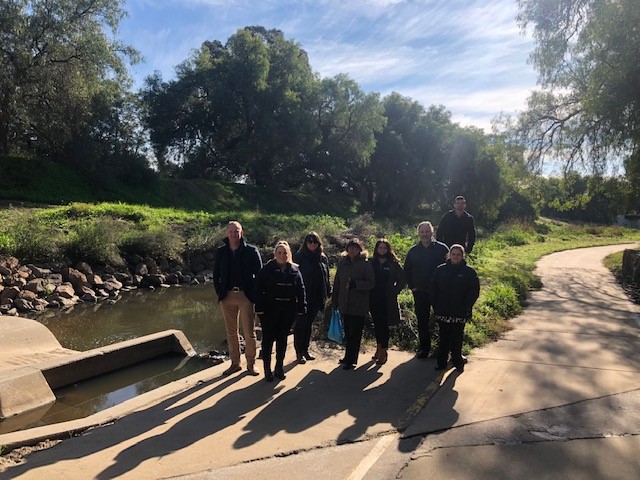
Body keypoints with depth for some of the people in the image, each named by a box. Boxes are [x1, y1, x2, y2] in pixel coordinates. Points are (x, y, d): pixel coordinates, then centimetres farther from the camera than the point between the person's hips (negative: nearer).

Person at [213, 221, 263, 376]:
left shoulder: (251, 251, -2)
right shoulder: (221, 252, 7)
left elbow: (259, 273, -1)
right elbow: (216, 274, 14)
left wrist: (254, 294, -6)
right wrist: (219, 292, 5)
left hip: (246, 295, -3)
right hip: (227, 296, 3)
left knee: (249, 332, 1)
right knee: (231, 332, 11)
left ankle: (251, 364, 15)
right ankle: (235, 363, 23)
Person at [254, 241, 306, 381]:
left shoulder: (295, 271, 6)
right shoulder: (267, 269, -3)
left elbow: (301, 290, 7)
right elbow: (259, 289, -6)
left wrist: (301, 308, 2)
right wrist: (259, 308, -13)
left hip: (288, 311, 3)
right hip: (269, 310, -3)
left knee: (282, 339, 12)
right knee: (268, 338, 2)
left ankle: (279, 367, 25)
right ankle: (267, 369, 13)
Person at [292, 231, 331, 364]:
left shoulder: (322, 258, 9)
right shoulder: (299, 257, -4)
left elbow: (326, 277, 13)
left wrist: (328, 292, 8)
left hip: (316, 297, 5)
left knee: (308, 324, 14)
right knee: (300, 324, 1)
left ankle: (305, 350, 24)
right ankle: (299, 352, 10)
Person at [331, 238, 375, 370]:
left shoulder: (365, 264, -5)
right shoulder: (342, 263, 7)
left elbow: (371, 283, -9)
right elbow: (337, 283, 11)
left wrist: (356, 284, -24)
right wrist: (334, 302, 10)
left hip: (359, 305, -4)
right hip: (345, 304, 4)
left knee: (355, 334, 1)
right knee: (348, 333, 14)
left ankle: (350, 360, 10)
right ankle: (349, 357, 28)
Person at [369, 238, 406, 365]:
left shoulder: (393, 263, -1)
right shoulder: (372, 263, 6)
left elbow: (402, 280, 3)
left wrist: (394, 291, -3)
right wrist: (369, 292, 2)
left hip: (387, 300, -3)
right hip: (374, 299, 3)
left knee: (384, 324, -3)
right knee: (377, 323, 11)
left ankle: (384, 350, 5)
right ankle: (379, 346, 26)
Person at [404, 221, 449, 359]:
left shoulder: (442, 248, -2)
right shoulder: (413, 251, 6)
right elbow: (407, 270, 15)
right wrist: (411, 286, 6)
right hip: (420, 292, 2)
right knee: (422, 320, 9)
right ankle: (424, 347, 21)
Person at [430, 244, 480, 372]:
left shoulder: (469, 272, -1)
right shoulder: (441, 270, 3)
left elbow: (474, 291, 0)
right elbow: (433, 289, 7)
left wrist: (466, 307, -6)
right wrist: (436, 305, 1)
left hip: (460, 313, -2)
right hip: (442, 312, 2)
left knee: (457, 338, 3)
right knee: (443, 337, 10)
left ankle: (457, 361, 19)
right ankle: (441, 361, 21)